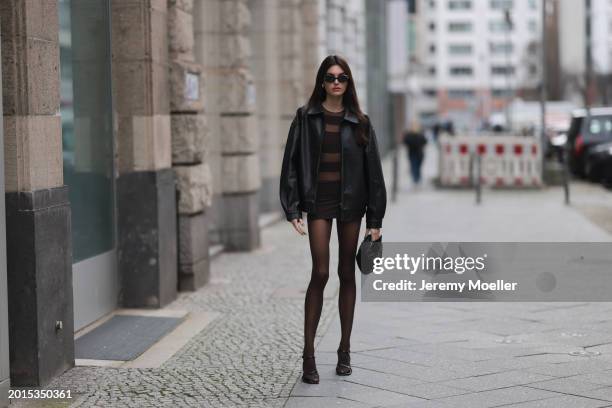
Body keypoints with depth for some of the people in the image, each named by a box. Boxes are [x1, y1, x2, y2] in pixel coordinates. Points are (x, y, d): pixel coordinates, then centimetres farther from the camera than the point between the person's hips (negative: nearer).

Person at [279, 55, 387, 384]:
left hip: (350, 201, 2)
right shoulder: (306, 117, 2)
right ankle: (308, 354, -5)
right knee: (320, 273, -9)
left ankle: (344, 350, 17)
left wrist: (375, 219, 1)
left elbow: (373, 171, 5)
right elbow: (291, 164, 0)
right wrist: (292, 209, -8)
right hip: (318, 200, -2)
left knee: (347, 274, 7)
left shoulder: (359, 122, 4)